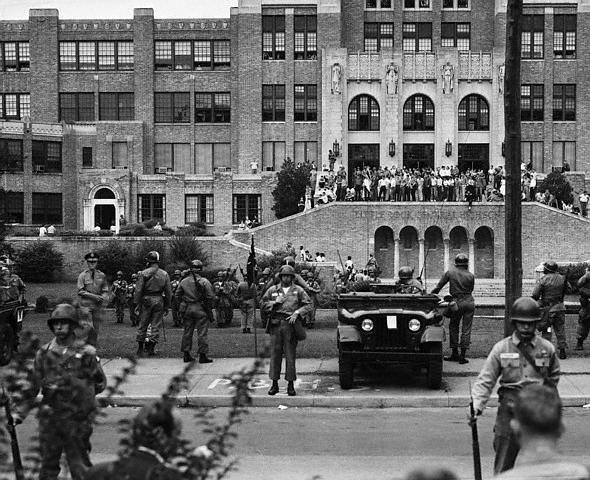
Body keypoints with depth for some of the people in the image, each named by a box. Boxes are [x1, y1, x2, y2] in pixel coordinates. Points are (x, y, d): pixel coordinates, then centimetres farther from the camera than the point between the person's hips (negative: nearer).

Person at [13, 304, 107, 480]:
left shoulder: (86, 353, -3)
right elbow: (32, 386, 8)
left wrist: (78, 390, -3)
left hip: (76, 419, -3)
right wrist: (20, 411, 2)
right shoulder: (44, 353, 5)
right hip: (49, 418, 3)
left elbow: (100, 383, 6)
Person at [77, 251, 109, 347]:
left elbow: (105, 290, 15)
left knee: (96, 329, 3)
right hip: (86, 305, -3)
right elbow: (80, 291, -4)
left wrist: (103, 298, -8)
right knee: (87, 327, -14)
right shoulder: (82, 275, 2)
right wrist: (93, 296, -15)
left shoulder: (102, 275, 11)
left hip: (98, 306, 3)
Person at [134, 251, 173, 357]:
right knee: (156, 325, 6)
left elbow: (138, 290, -7)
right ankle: (151, 348, 4)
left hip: (146, 300, -1)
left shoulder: (143, 273, -4)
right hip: (159, 300, 2)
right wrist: (167, 306, 12)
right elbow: (168, 292, 6)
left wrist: (137, 304, -1)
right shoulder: (164, 274, 4)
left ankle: (140, 348, 11)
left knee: (142, 324, 8)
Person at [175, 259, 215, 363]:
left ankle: (186, 355, 15)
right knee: (202, 333, 0)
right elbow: (211, 297, -10)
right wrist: (209, 308, 5)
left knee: (187, 332, 12)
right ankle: (202, 355, 0)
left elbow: (177, 296, 7)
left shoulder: (183, 282, 4)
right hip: (201, 310, -4)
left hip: (187, 309, 4)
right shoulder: (205, 282, -9)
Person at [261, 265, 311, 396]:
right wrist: (275, 302, -4)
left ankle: (290, 385, 4)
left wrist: (297, 313, -10)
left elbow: (308, 304, 4)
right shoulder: (272, 290, 12)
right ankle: (274, 384, 8)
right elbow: (263, 304, 12)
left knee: (290, 355, -1)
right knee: (275, 355, 1)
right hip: (276, 325, 1)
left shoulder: (298, 290, 8)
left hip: (291, 325, -1)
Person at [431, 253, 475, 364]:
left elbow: (438, 287, -3)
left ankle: (455, 354, 14)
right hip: (469, 302, 1)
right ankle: (463, 356, 3)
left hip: (457, 302, -1)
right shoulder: (470, 276, -1)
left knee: (453, 327, 14)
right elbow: (471, 290, 7)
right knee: (466, 329, 4)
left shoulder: (450, 273, -4)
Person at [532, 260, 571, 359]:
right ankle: (562, 350, 9)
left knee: (546, 330, 5)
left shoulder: (543, 280, -11)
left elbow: (535, 294, -10)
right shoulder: (562, 279, 0)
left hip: (547, 308, -3)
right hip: (559, 307, 3)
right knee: (560, 329, 9)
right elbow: (568, 290, 14)